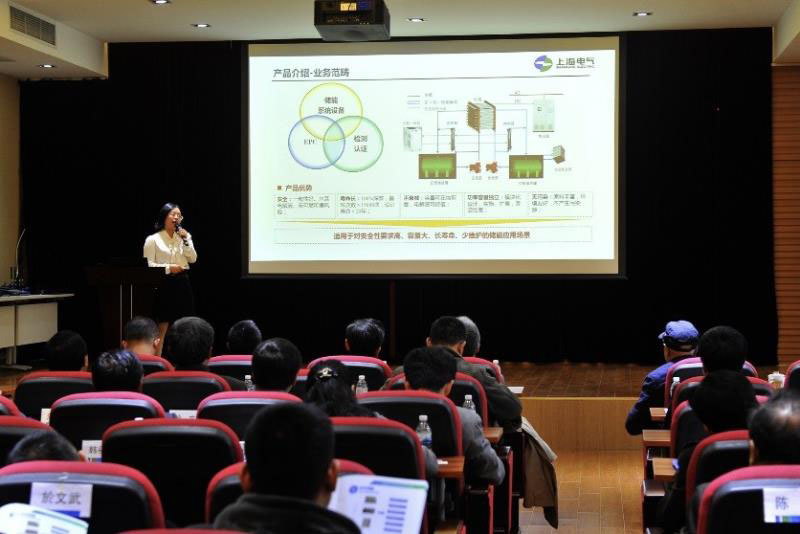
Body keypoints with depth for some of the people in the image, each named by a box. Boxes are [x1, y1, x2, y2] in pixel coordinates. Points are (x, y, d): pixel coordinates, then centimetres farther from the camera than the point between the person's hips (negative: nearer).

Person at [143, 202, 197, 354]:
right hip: (164, 284, -5)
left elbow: (193, 259, 3)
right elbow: (148, 265, -7)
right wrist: (168, 268, -16)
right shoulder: (153, 239, -2)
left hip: (182, 282, 5)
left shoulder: (183, 237, 12)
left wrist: (186, 239, -6)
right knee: (162, 326, -3)